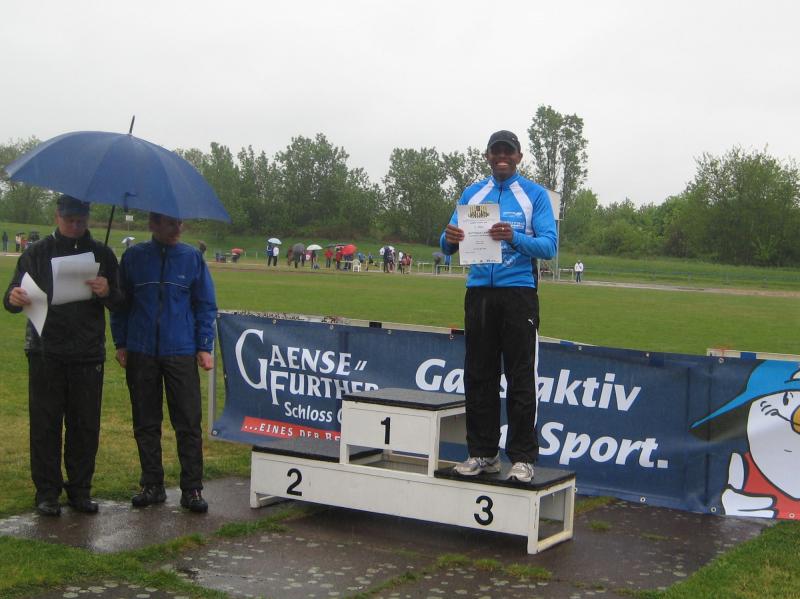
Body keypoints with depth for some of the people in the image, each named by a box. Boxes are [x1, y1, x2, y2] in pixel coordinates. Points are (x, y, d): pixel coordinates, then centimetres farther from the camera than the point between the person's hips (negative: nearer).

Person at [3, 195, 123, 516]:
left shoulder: (101, 255, 8)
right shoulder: (38, 253, 5)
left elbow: (120, 305, 7)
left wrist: (108, 293, -16)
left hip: (88, 355, 1)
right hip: (46, 353, -1)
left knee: (85, 426, 5)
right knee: (45, 424, 2)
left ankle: (80, 489, 17)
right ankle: (47, 492, 10)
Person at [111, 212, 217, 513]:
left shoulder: (192, 258, 2)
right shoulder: (134, 257, 2)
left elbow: (206, 305, 5)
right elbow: (120, 302, 8)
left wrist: (205, 347, -1)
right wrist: (121, 344, 4)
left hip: (181, 353, -1)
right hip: (141, 353, 1)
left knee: (188, 423, -2)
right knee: (146, 423, 9)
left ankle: (192, 489, 6)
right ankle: (152, 485, 20)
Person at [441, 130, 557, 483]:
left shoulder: (535, 195, 3)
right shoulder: (472, 194, 13)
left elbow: (549, 245, -7)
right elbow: (449, 246, 9)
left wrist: (514, 237, -25)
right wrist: (449, 239, -16)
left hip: (518, 292, -4)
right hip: (479, 292, 4)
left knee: (521, 377, -5)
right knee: (478, 375, 6)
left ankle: (522, 457, -1)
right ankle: (482, 452, 14)